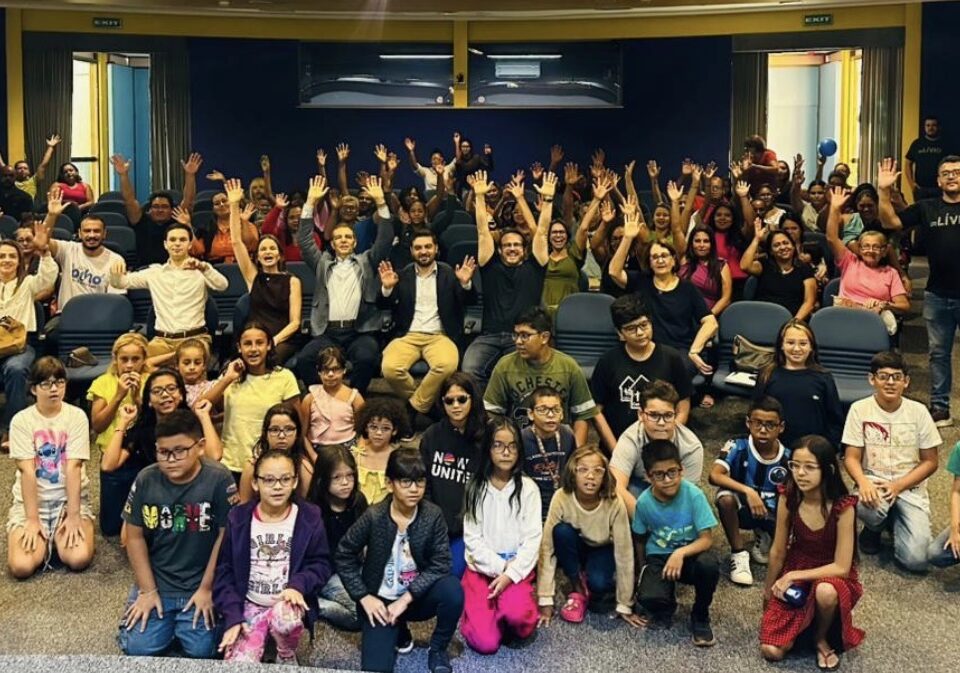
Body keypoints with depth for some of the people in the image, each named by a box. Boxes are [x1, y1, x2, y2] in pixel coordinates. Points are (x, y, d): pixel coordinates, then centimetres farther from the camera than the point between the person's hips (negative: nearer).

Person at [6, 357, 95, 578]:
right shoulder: (21, 420, -6)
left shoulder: (77, 416, -6)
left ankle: (57, 537, 10)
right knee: (21, 566, -22)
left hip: (70, 498, 0)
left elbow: (73, 467, -13)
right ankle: (45, 540, 12)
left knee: (79, 559, -24)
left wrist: (73, 516, -19)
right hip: (31, 501, 0)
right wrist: (32, 519, -18)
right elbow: (27, 470, -12)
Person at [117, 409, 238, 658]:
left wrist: (207, 589, -8)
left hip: (200, 586, -2)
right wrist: (148, 590, -3)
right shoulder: (146, 480, -5)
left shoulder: (219, 479, -14)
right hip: (156, 583, 2)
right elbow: (135, 537, 1)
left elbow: (226, 537, -9)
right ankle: (169, 625, 22)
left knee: (201, 651, -14)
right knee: (137, 648, -10)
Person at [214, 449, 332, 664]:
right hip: (249, 605, 1)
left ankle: (287, 656, -2)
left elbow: (320, 564, -2)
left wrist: (298, 585, -23)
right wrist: (232, 616, -10)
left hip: (287, 603, 0)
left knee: (285, 617, -36)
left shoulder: (309, 517, -4)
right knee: (238, 665, -22)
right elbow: (224, 570, 1)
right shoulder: (238, 518, -1)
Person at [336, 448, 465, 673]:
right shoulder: (374, 517, -15)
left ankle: (437, 650, -3)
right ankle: (397, 629, 17)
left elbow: (441, 564, -14)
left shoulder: (433, 515, -12)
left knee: (452, 589, -31)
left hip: (417, 597, 1)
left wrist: (406, 598, -20)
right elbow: (344, 556, -5)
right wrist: (363, 597, -11)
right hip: (381, 600, -1)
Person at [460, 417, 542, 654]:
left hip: (517, 568, -1)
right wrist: (499, 567, -13)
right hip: (482, 567, 1)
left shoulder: (528, 488, -2)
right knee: (485, 643, -14)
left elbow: (532, 538, -6)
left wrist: (511, 573, -18)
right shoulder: (476, 487, 0)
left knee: (517, 613, -33)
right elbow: (472, 538, -2)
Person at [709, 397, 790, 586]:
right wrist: (748, 491, -39)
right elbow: (714, 475, -30)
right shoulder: (737, 447, -18)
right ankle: (739, 553, -12)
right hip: (742, 509, -2)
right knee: (726, 497, -36)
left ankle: (764, 535, 16)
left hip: (773, 514, 2)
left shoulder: (788, 459, -11)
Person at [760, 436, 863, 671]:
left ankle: (822, 637, -6)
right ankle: (804, 622, 20)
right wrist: (768, 592, 10)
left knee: (825, 592, -41)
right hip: (794, 577, 2)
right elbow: (778, 552, -1)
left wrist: (793, 576, -22)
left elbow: (841, 567, -20)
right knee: (771, 651, -13)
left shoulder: (842, 507, -23)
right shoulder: (787, 499, -14)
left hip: (831, 578, -2)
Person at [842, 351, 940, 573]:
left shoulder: (918, 412, -4)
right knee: (867, 506, -39)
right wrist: (863, 482, -27)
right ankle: (874, 528, 3)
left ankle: (896, 522, 19)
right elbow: (851, 457, -5)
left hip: (909, 487, 1)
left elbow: (930, 462, 0)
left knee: (916, 560, -17)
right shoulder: (859, 409, -6)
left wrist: (898, 486, -15)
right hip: (874, 482, 0)